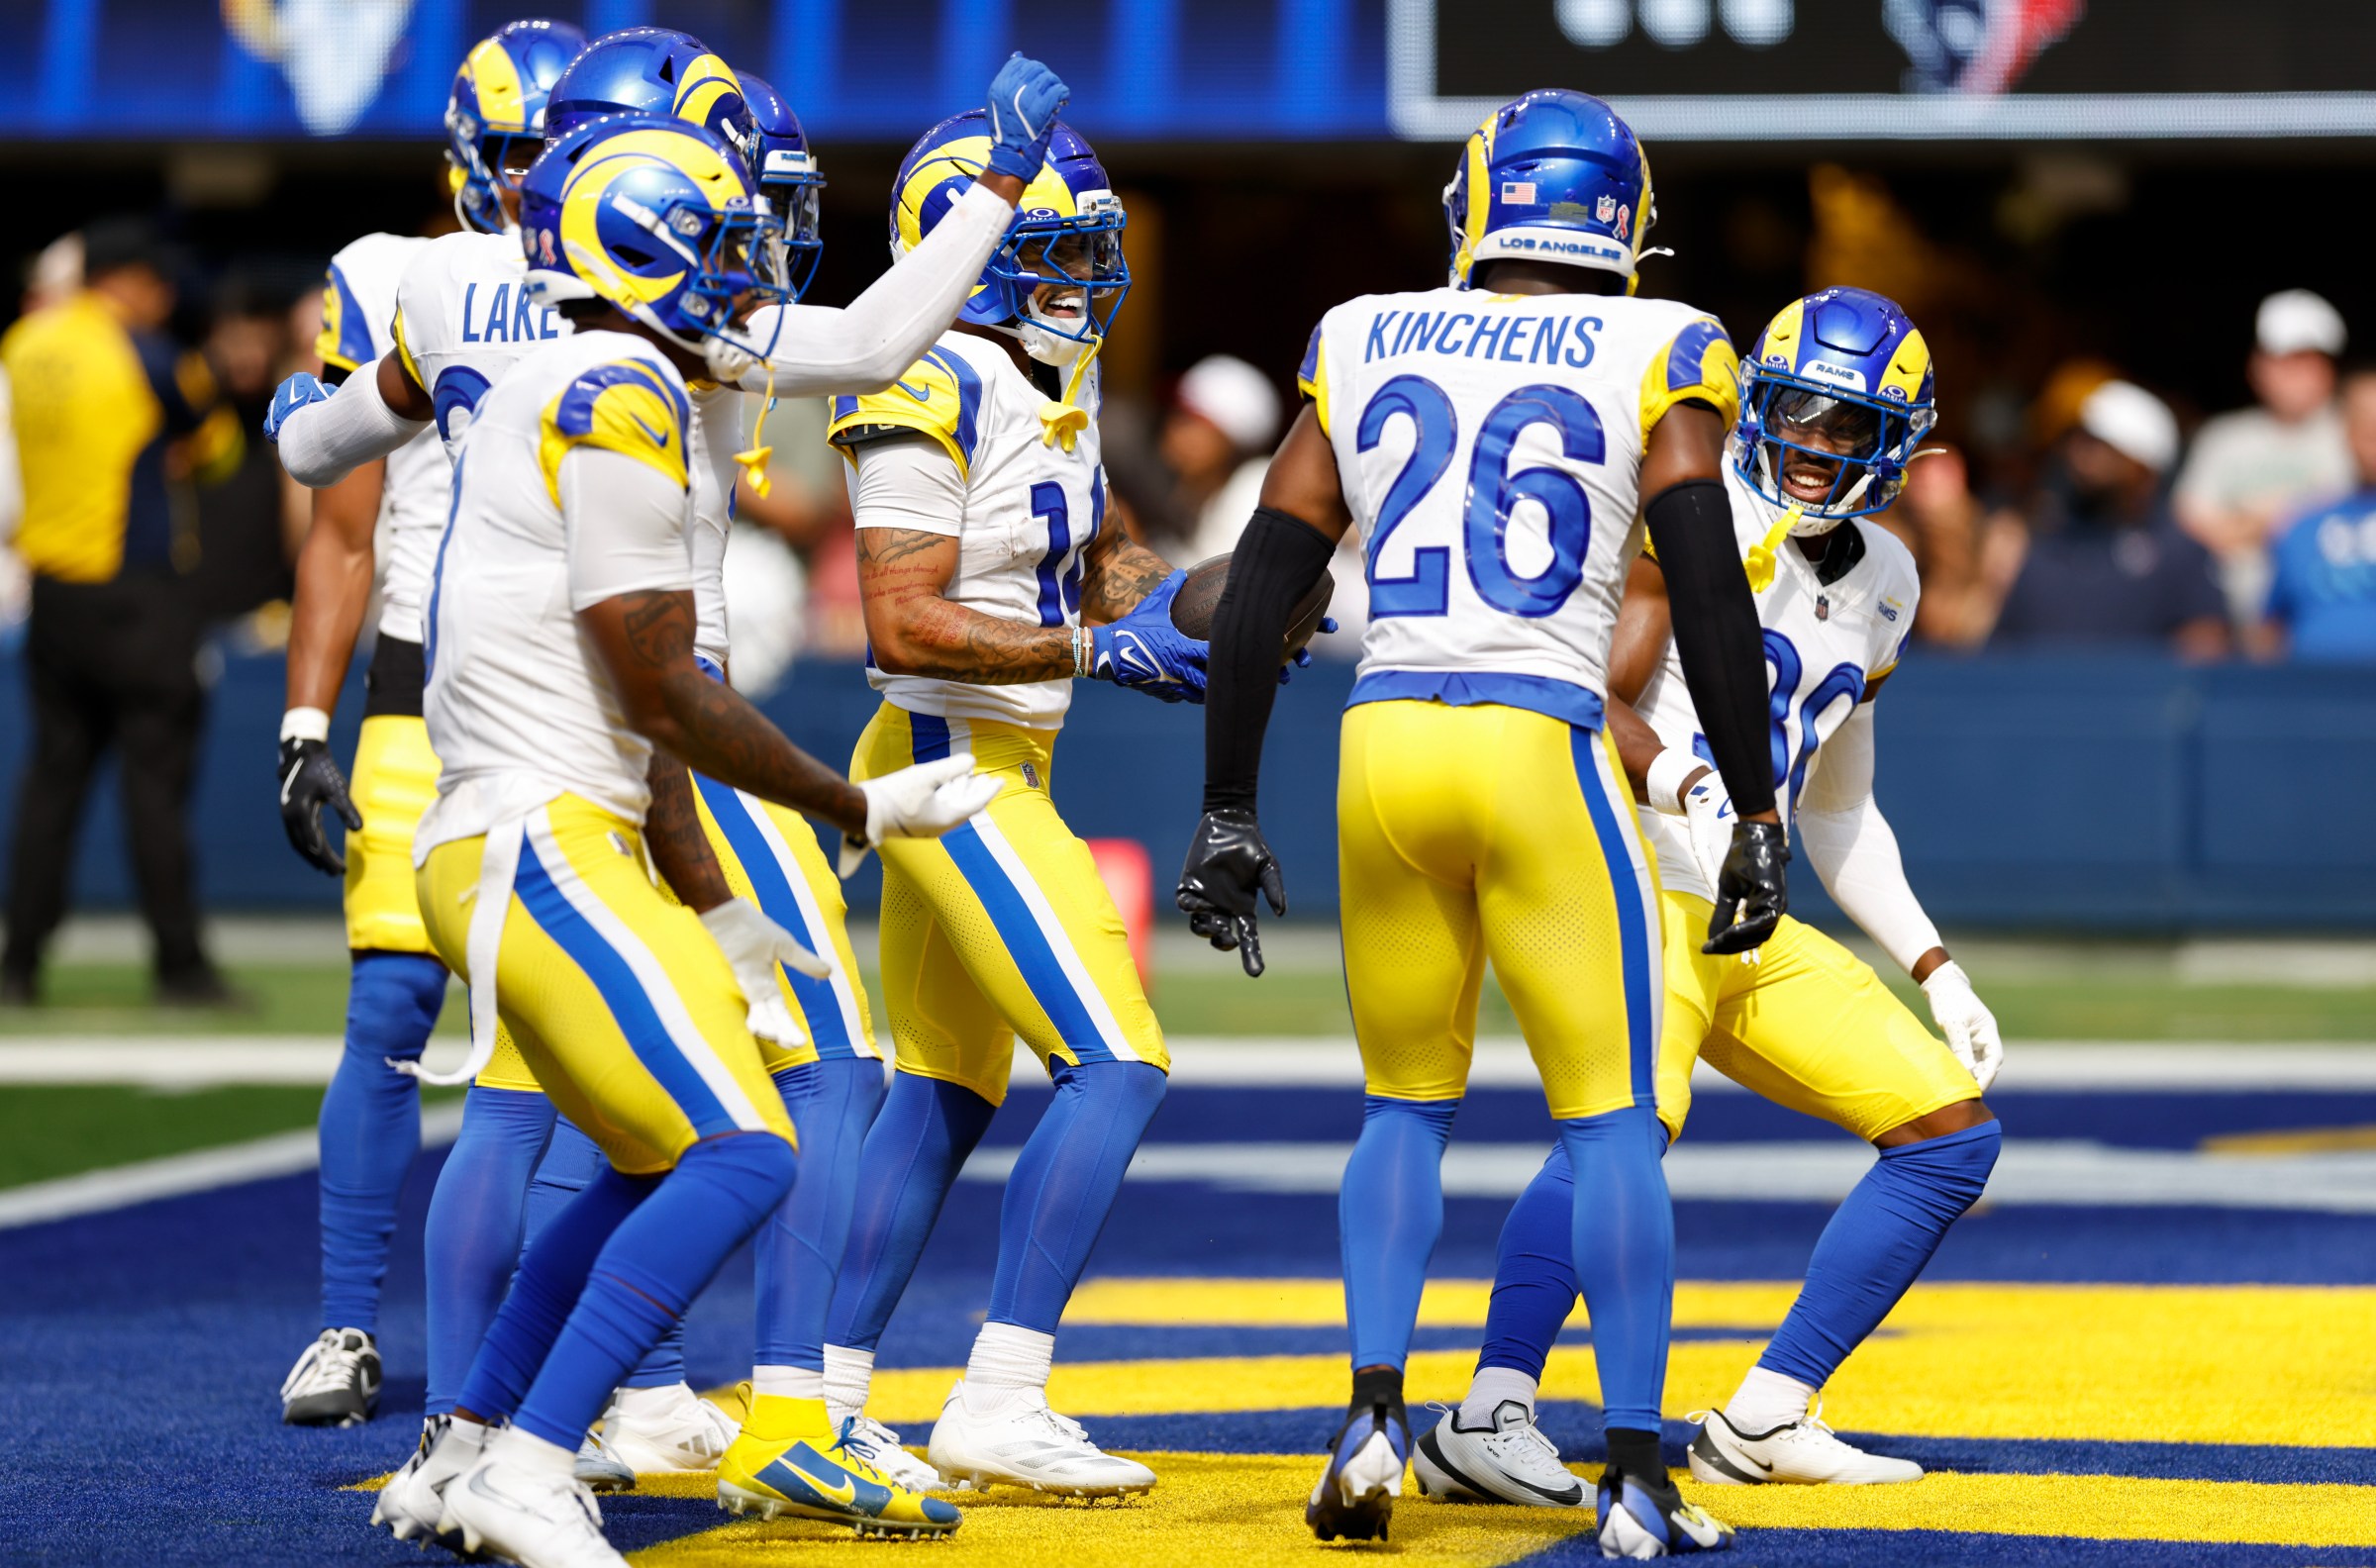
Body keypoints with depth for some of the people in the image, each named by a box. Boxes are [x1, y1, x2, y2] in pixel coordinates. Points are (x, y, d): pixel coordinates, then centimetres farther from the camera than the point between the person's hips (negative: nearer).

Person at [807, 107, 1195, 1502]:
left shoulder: (1054, 392, 11)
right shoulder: (937, 396, -18)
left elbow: (1099, 556, 21)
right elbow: (906, 626, -22)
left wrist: (1170, 599, 1)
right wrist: (1096, 650, -23)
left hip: (998, 771, 10)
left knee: (944, 1096, 15)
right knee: (1117, 1063, -14)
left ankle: (830, 1393, 22)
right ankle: (999, 1405, -15)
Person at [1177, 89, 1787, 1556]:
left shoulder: (1367, 350, 11)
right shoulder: (1653, 360, 2)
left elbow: (1259, 592, 10)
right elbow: (1713, 599, -3)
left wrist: (1228, 814, 15)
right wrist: (1760, 817, 3)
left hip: (1385, 741, 3)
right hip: (1542, 745, -3)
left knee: (1409, 1103, 18)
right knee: (1611, 1117, 5)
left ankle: (1373, 1416, 4)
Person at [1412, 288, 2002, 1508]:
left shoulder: (1883, 585, 16)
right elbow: (1590, 700, -16)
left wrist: (1937, 971, 18)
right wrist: (1683, 787, -35)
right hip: (1633, 887, -8)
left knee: (1953, 1132, 6)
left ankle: (1761, 1420, 5)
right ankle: (1487, 1422, -34)